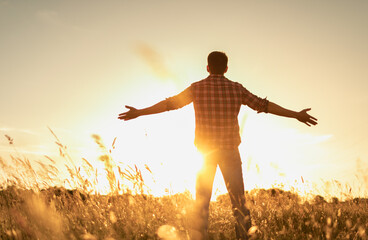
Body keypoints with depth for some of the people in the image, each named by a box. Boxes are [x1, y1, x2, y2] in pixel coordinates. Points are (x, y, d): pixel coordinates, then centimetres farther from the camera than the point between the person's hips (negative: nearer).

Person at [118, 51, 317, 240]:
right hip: (230, 150, 0)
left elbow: (170, 103, 1)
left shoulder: (197, 88, -1)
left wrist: (139, 112, 10)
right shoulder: (236, 89, 1)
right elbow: (264, 105, 4)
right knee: (239, 201, 6)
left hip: (205, 151, 0)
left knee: (202, 202, 6)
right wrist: (296, 115, 14)